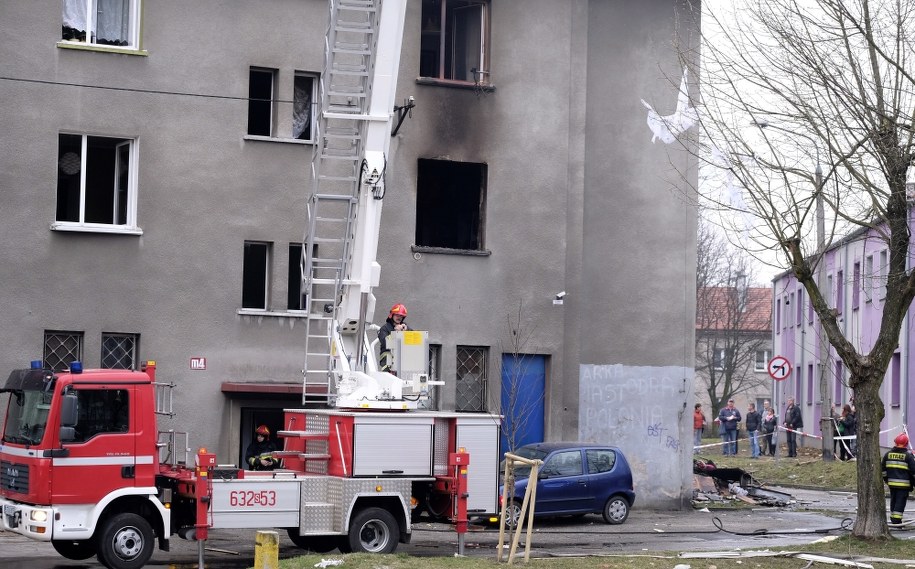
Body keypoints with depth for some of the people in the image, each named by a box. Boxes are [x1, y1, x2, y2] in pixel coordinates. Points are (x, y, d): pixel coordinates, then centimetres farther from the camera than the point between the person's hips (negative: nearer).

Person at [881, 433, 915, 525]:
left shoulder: (888, 454, 5)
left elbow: (883, 469, 13)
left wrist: (886, 479, 24)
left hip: (892, 483, 5)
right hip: (904, 484, -5)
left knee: (893, 501, 16)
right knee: (900, 502, -3)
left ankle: (893, 519, 24)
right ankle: (897, 520, -7)